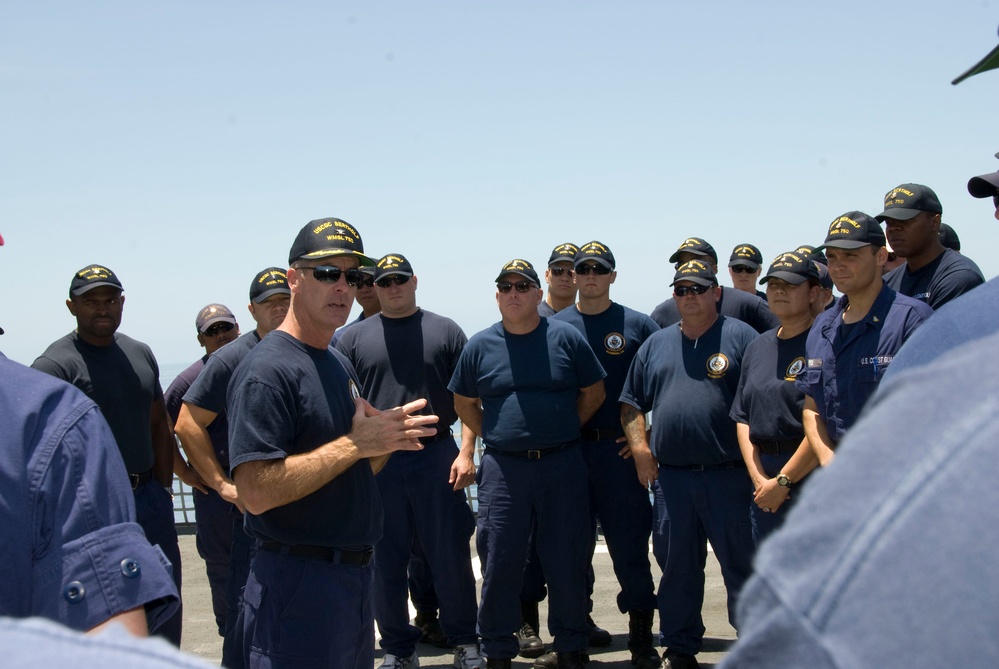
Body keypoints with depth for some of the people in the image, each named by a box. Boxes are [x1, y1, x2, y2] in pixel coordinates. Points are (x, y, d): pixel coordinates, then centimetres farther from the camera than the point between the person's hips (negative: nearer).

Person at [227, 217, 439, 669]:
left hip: (356, 576, 9)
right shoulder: (267, 370, -15)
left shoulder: (341, 365, 14)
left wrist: (386, 439, -1)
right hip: (297, 580, -9)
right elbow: (255, 492, -25)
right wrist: (356, 443, -21)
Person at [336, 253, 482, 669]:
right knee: (387, 561, 7)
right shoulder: (354, 339, 7)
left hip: (436, 458, -1)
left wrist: (466, 452, -5)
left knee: (452, 556, 3)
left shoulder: (445, 331, 5)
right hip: (376, 462, 1)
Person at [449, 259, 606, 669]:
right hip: (502, 467, 1)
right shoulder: (480, 346, 5)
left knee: (567, 562, 5)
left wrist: (563, 430, 6)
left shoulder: (566, 338, 2)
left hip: (561, 465, 0)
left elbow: (594, 392, 10)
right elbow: (465, 403, 15)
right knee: (499, 564, 3)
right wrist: (494, 437, 6)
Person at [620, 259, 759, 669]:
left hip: (728, 475, -4)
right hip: (670, 477, 4)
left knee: (741, 565, 0)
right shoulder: (656, 344, 15)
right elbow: (631, 402, 18)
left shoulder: (741, 337, 0)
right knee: (676, 566, 11)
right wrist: (640, 447, 4)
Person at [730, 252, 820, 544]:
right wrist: (758, 477, 0)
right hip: (764, 484, 7)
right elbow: (742, 417, 13)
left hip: (809, 476, -7)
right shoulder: (758, 347, 15)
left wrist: (783, 481, -12)